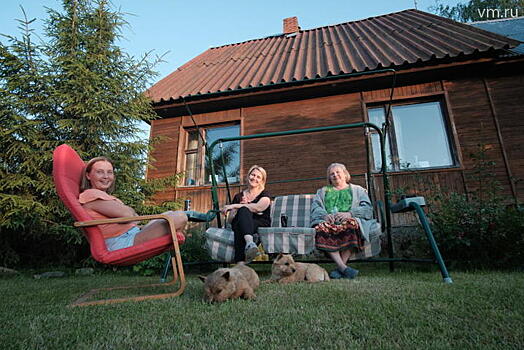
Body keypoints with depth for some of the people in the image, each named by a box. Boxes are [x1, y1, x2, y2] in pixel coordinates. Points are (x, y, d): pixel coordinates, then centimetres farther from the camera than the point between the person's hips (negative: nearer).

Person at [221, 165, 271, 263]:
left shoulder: (265, 195, 10)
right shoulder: (239, 196, 20)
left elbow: (258, 207, -15)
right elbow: (230, 219, 15)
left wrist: (234, 206, -14)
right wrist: (240, 206, -3)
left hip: (261, 224, -2)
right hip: (239, 224, 2)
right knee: (244, 210, -32)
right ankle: (250, 242, -57)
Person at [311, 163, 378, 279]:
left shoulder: (357, 190, 27)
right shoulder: (323, 191, 32)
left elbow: (367, 208, 10)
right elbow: (315, 207, 14)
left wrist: (349, 213, -10)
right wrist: (325, 215, -10)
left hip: (350, 219, -1)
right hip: (327, 221, 1)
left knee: (351, 224, -39)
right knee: (321, 228, -36)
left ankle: (340, 268, -35)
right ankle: (344, 268, -40)